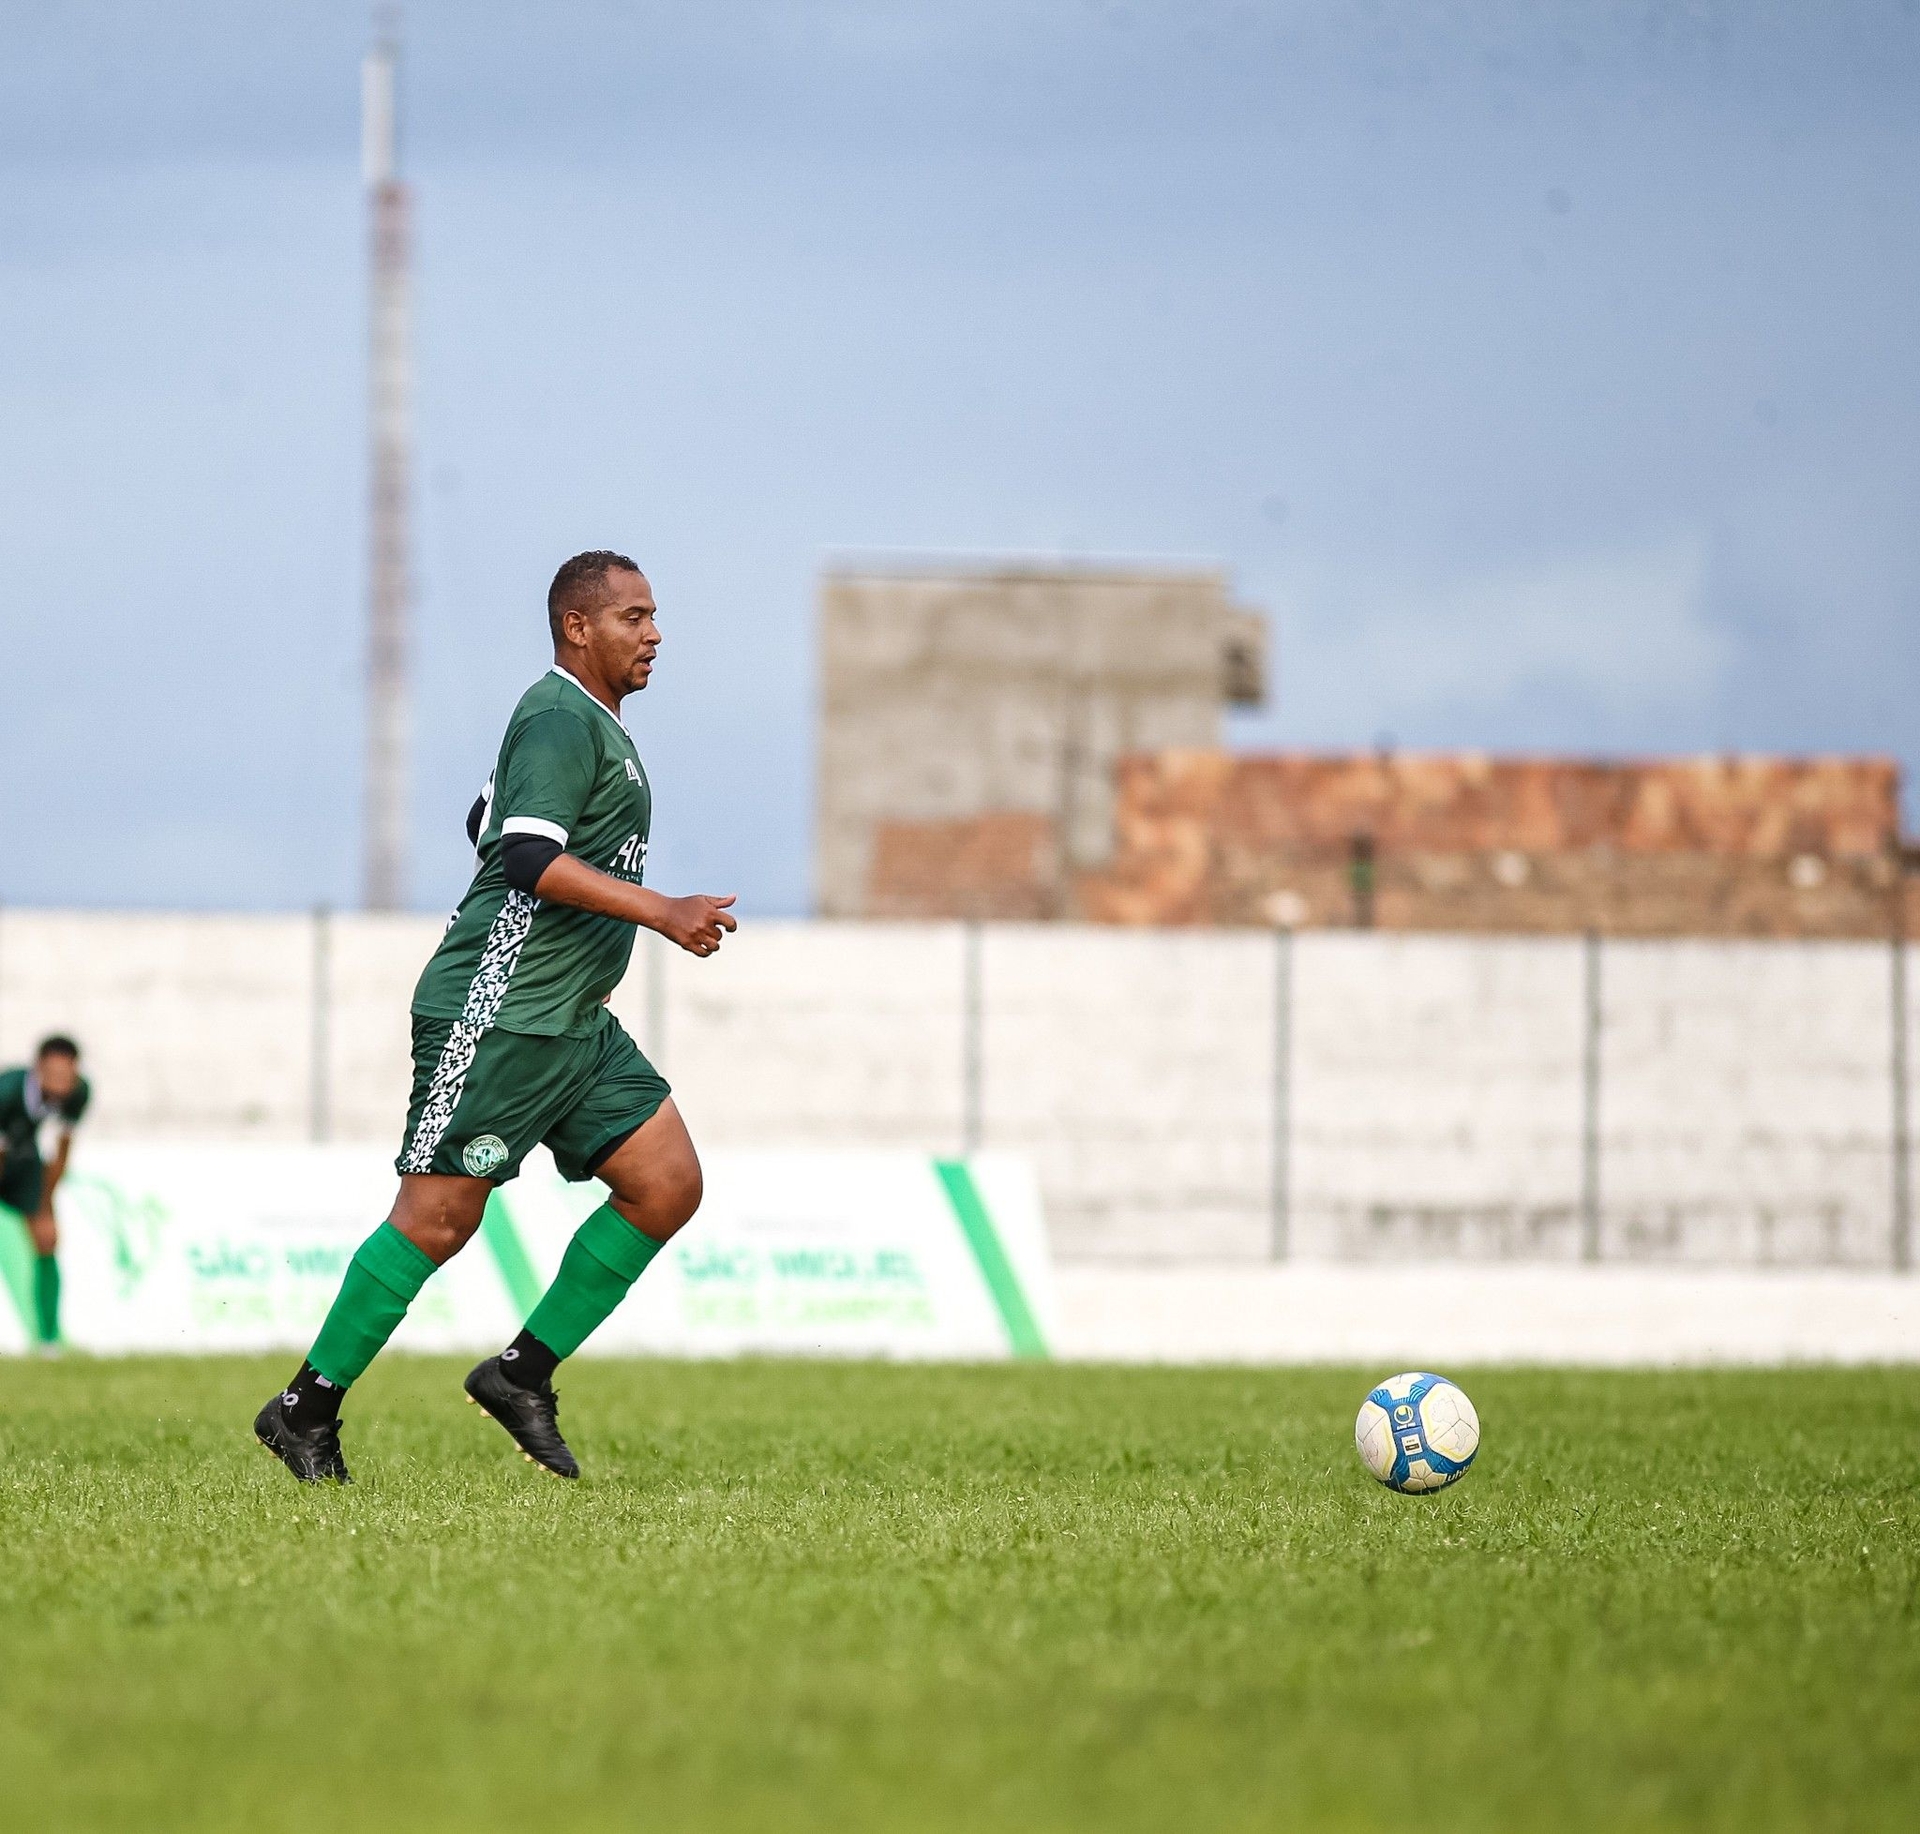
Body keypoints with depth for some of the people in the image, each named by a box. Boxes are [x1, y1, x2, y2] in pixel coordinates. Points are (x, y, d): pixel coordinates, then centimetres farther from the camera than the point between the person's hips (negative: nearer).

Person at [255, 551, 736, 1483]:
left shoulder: (587, 722, 19)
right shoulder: (559, 718, -13)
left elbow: (492, 826, 31)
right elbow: (529, 859, -25)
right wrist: (660, 912, -27)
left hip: (573, 1023, 10)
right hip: (495, 1017, -10)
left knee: (668, 1185, 1)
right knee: (436, 1221, -8)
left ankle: (524, 1372, 6)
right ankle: (306, 1412, 1)